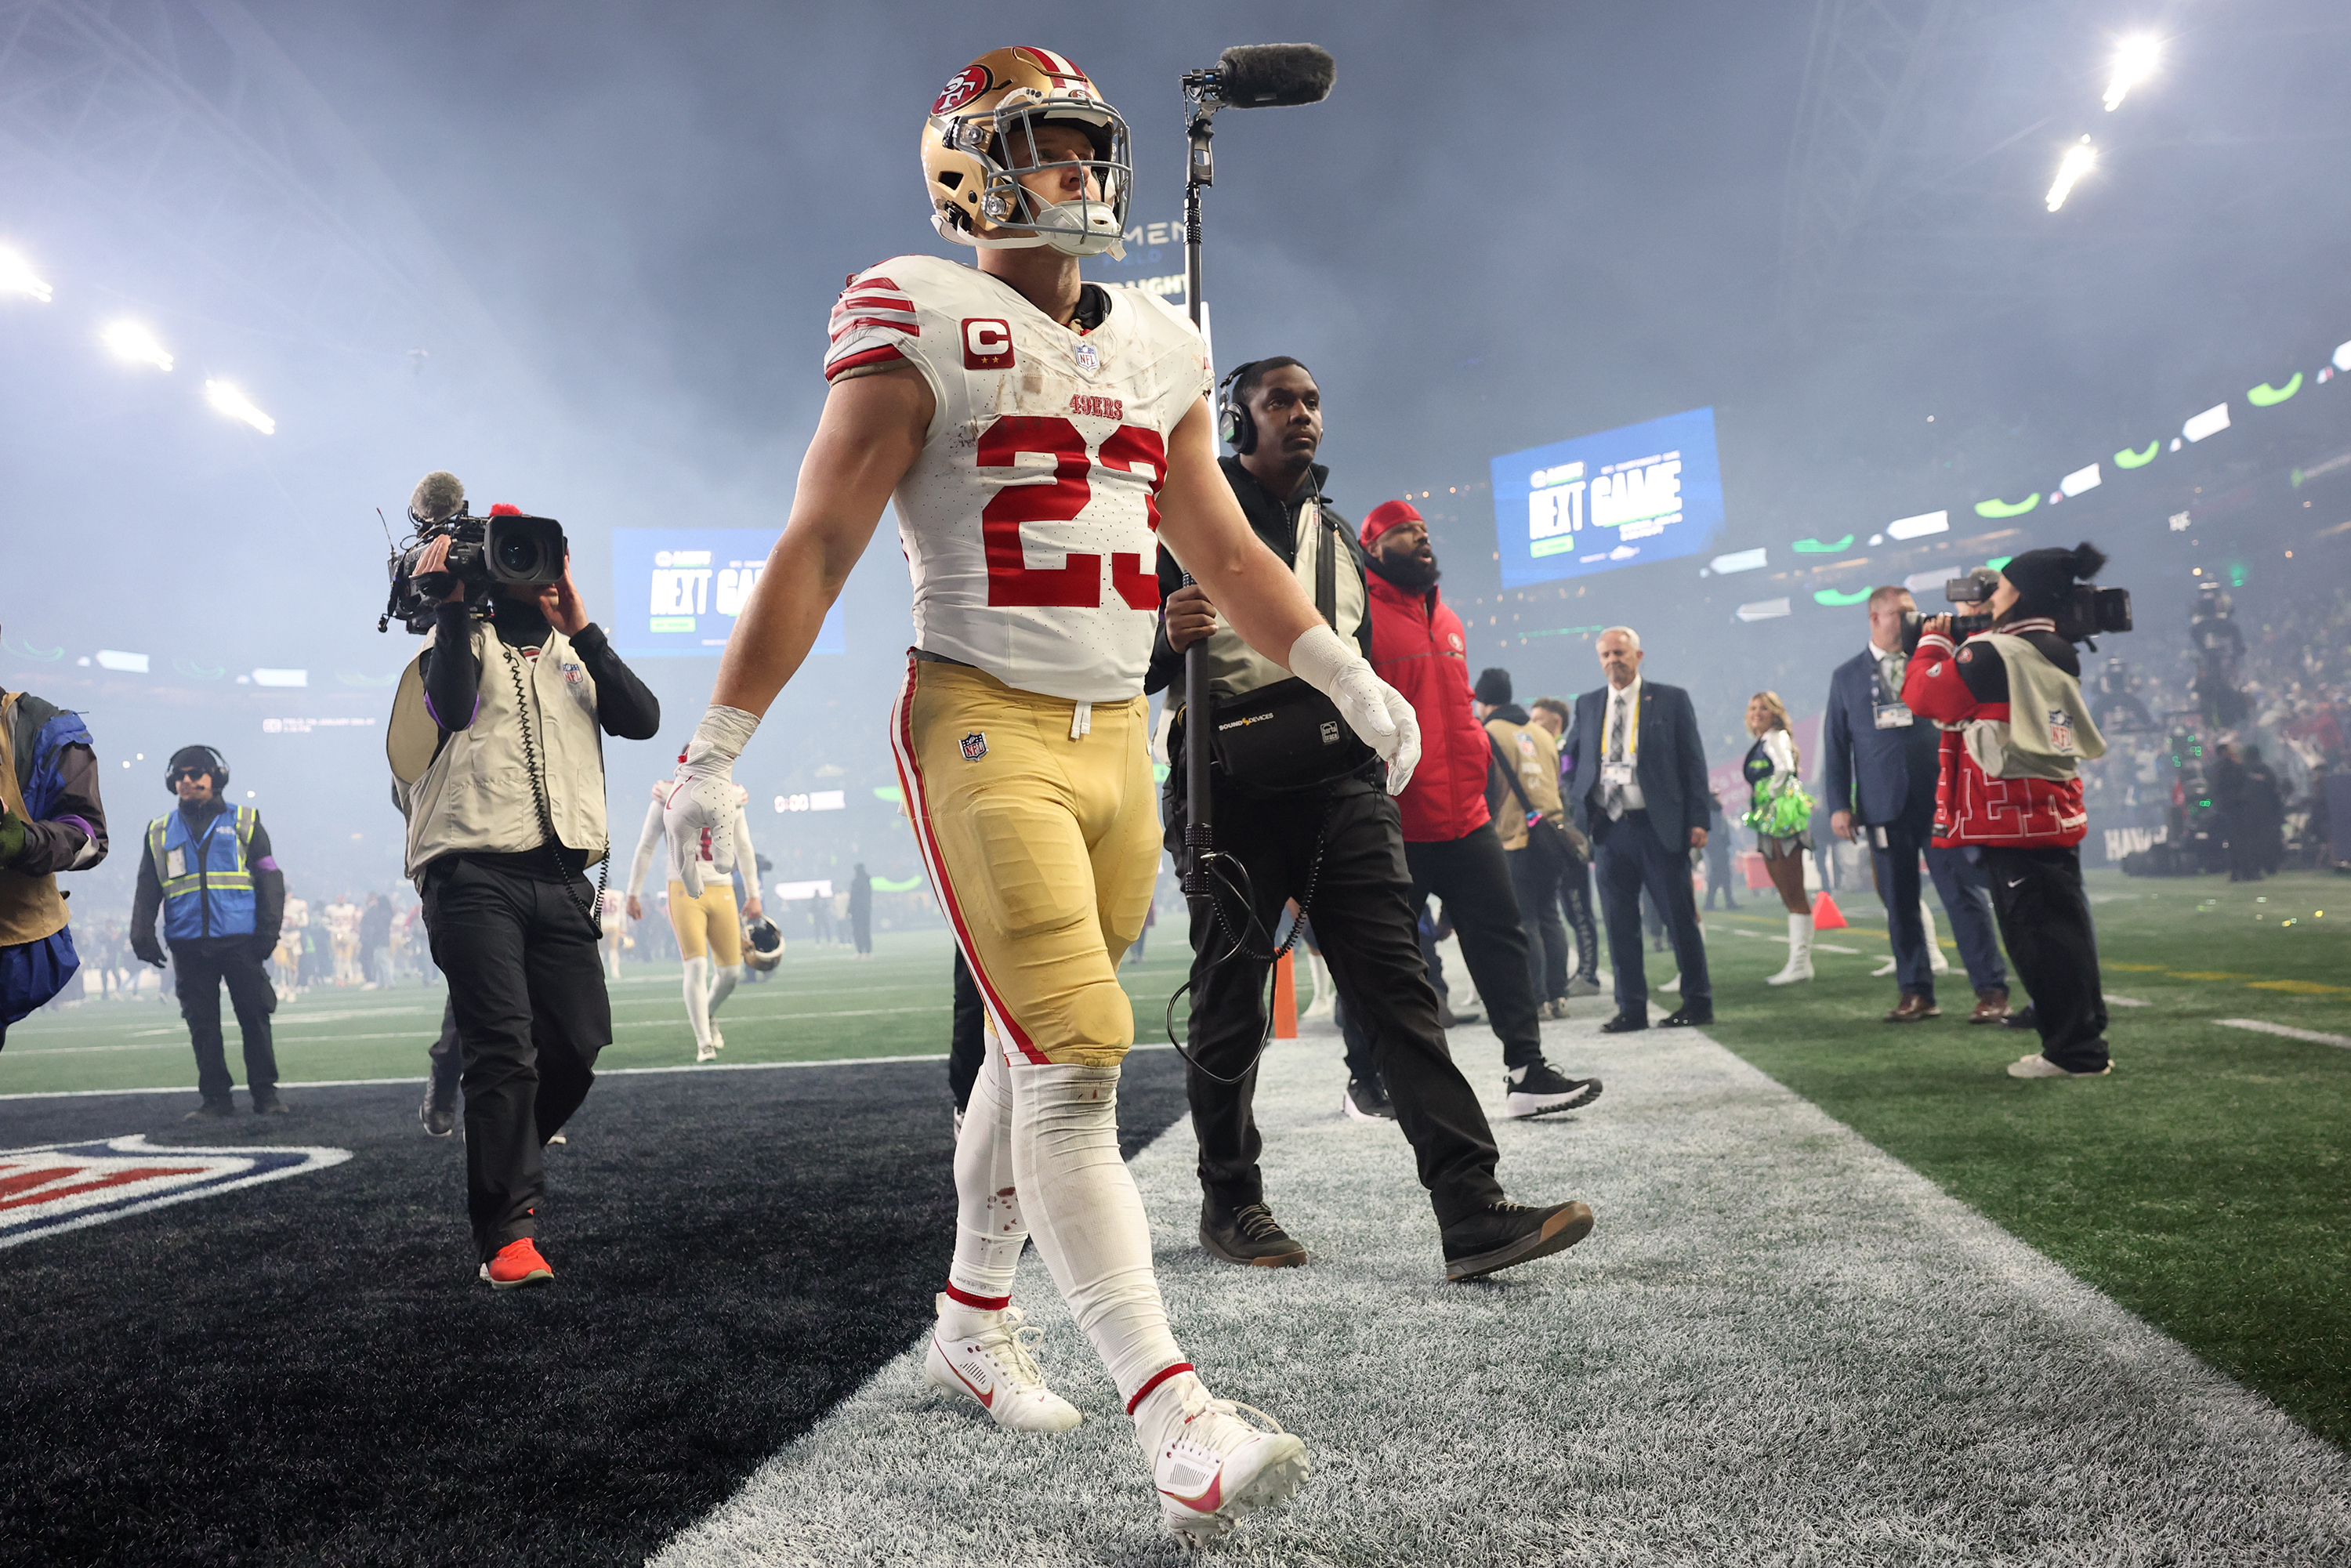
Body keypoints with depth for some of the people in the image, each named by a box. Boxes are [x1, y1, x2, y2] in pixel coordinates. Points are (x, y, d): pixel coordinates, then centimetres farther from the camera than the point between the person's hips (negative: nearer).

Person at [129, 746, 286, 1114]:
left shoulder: (244, 823, 8)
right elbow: (147, 889, 16)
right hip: (188, 945, 2)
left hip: (239, 941, -2)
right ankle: (215, 1096, 11)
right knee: (202, 1023, 4)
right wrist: (142, 935, 3)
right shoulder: (160, 832, 15)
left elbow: (269, 877, 4)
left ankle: (265, 1091, 7)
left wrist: (269, 929, -5)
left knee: (254, 1017, -2)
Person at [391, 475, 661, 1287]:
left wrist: (581, 630, 0)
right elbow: (453, 708, -11)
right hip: (475, 871, -4)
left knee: (580, 1043, 1)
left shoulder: (576, 656, 22)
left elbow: (642, 719, 3)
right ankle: (507, 1233, -7)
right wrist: (452, 606, -8)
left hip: (561, 878, 4)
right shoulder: (464, 640, 12)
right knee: (502, 1049, -12)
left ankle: (504, 1162, 28)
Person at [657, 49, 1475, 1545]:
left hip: (1117, 737, 7)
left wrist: (1351, 679, 20)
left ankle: (975, 1322, 33)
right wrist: (719, 746, -10)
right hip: (985, 731, -6)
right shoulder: (922, 327, -4)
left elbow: (1223, 548, 22)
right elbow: (816, 548, -7)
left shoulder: (1157, 351, 15)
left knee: (1040, 1053, 14)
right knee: (1074, 1060, -12)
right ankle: (1178, 1427, -11)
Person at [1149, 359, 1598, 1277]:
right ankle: (1229, 1202, 20)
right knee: (1231, 997, 4)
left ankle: (1473, 1213, -12)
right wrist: (1168, 637, -20)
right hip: (1236, 788, -4)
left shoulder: (1336, 533, 24)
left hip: (1343, 787, 4)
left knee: (1396, 983, -6)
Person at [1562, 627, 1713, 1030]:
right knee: (1619, 923, 4)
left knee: (1680, 917, 3)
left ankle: (1698, 1003, 13)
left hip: (1659, 827, -3)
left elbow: (1693, 761, 1)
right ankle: (1631, 1008, 12)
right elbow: (1574, 765, 16)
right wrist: (1576, 816, 3)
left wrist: (1697, 820, -7)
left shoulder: (1671, 700, 3)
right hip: (1609, 830, 3)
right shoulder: (1586, 705, 12)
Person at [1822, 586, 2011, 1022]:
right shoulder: (1846, 676, 11)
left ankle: (1991, 990, 1)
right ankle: (1915, 992, 15)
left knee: (1965, 894, -4)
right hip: (1885, 804, 1)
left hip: (1940, 800, -1)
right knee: (1899, 903, 6)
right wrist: (1838, 805, 2)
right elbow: (1836, 744, 9)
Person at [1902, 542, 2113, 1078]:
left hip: (2012, 818, -9)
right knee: (2062, 927, 14)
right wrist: (1965, 641, 21)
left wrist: (1933, 640, 6)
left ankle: (2074, 1052, -1)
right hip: (2058, 810, 9)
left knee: (2035, 933, -4)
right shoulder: (2059, 656, 13)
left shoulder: (1991, 654, -14)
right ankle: (2085, 1040, 22)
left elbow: (1921, 693, -10)